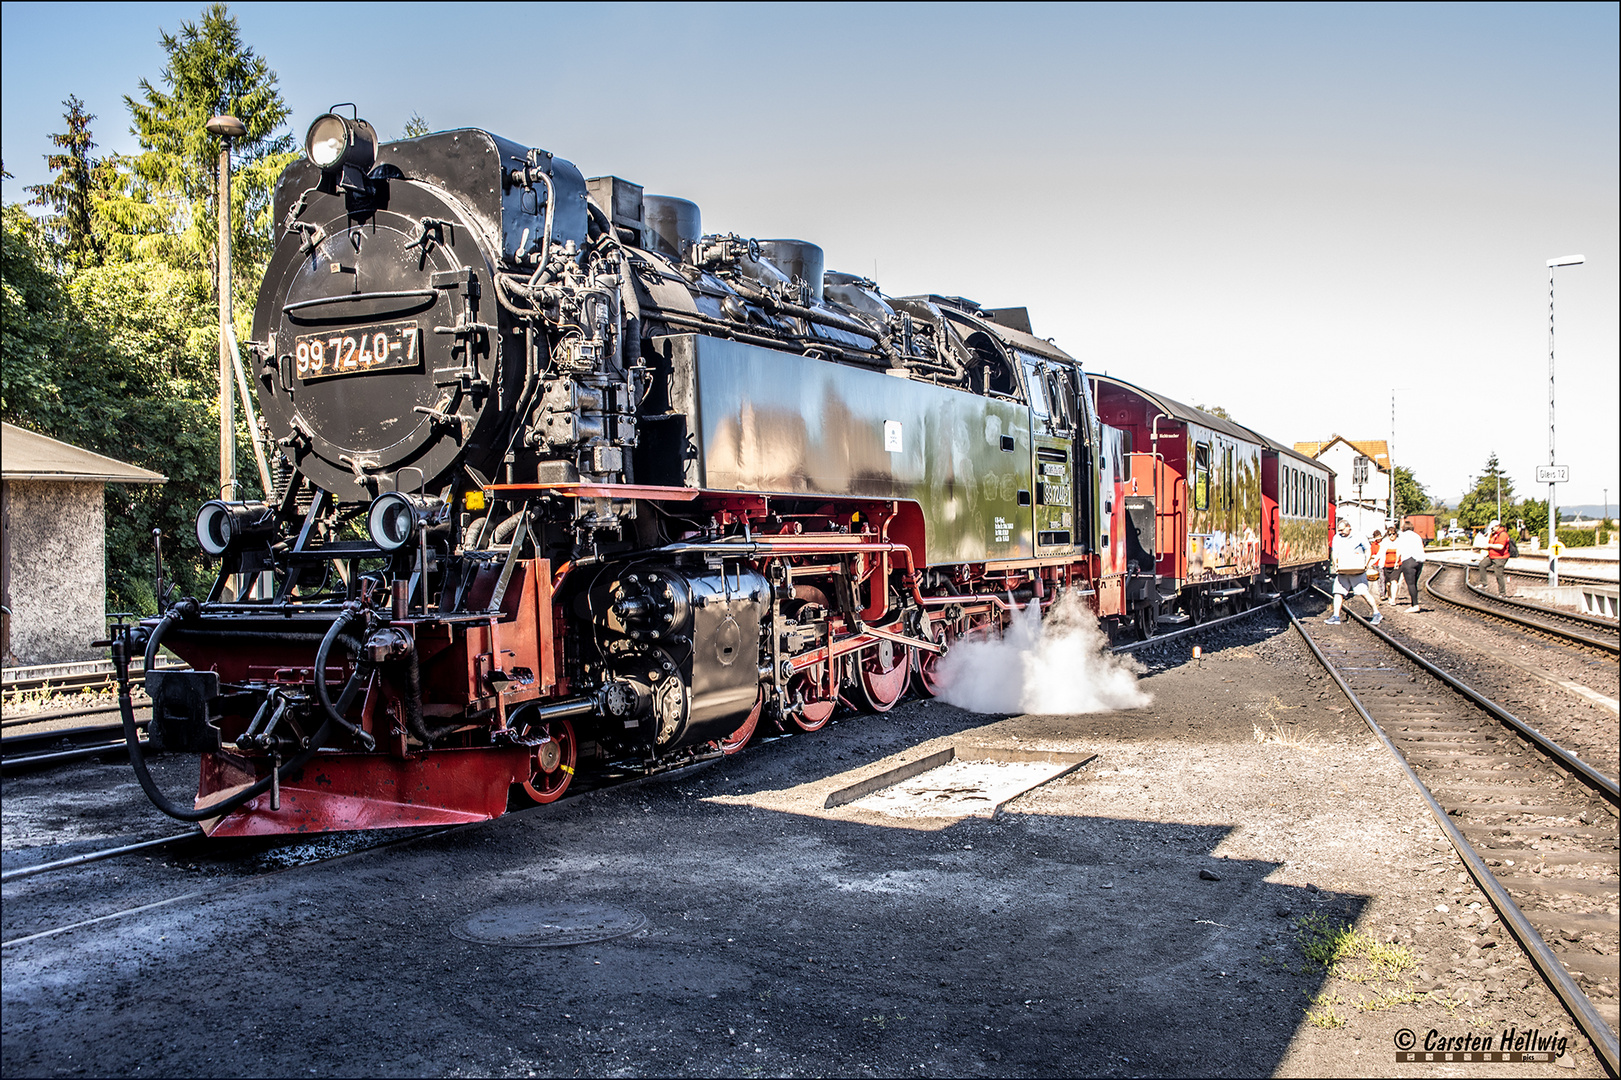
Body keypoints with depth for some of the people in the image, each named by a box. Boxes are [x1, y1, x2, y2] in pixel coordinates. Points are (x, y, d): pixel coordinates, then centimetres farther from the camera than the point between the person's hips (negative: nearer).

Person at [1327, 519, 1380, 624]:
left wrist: (1366, 564, -6)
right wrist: (1335, 564, -8)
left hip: (1358, 571, -4)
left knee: (1364, 592, -9)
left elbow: (1368, 551, 7)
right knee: (1338, 592, -3)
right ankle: (1336, 616, 2)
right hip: (1342, 571, 4)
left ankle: (1376, 613, 3)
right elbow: (1334, 553, 10)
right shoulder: (1337, 538, 12)